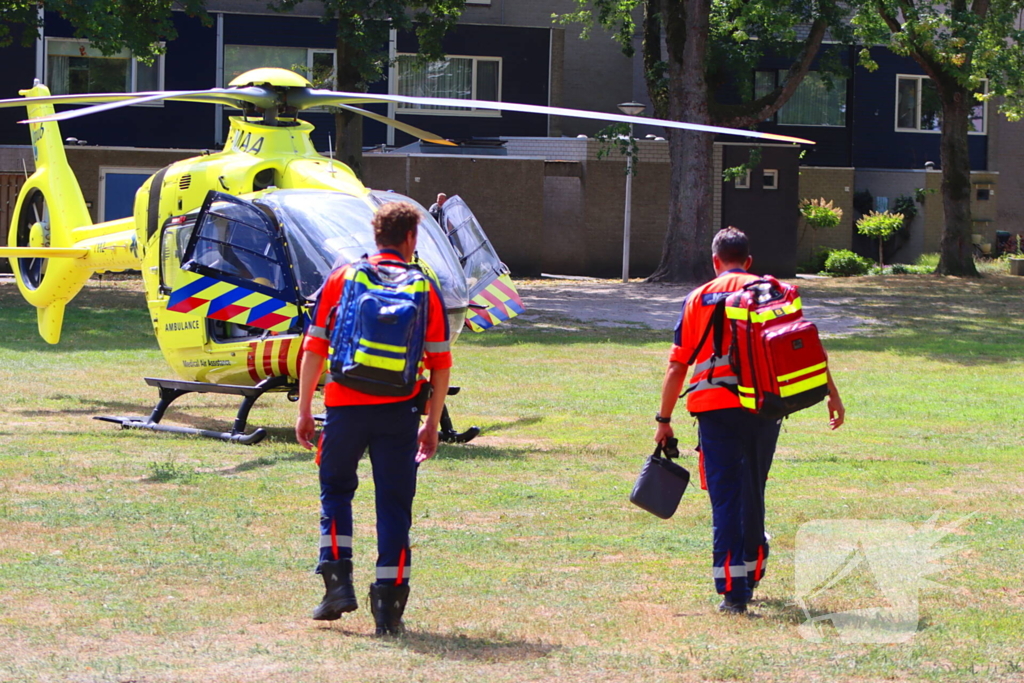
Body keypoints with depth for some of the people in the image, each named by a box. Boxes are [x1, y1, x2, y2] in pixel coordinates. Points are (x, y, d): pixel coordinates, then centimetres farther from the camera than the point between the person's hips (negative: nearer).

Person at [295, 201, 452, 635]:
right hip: (398, 408, 0)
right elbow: (440, 363, 3)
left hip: (345, 405, 0)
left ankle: (338, 580, 7)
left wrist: (304, 410, 8)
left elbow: (314, 348, 3)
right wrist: (432, 424, 11)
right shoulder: (425, 288, 6)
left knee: (336, 489, 19)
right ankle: (388, 606, 1)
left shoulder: (341, 278, 6)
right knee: (394, 503, 5)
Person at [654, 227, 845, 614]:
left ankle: (732, 590, -8)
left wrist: (664, 420, 13)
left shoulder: (697, 299, 10)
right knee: (752, 493, 18)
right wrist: (832, 394, 5)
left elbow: (676, 367, 8)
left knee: (725, 496, -1)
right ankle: (750, 572, 29)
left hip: (715, 407, -1)